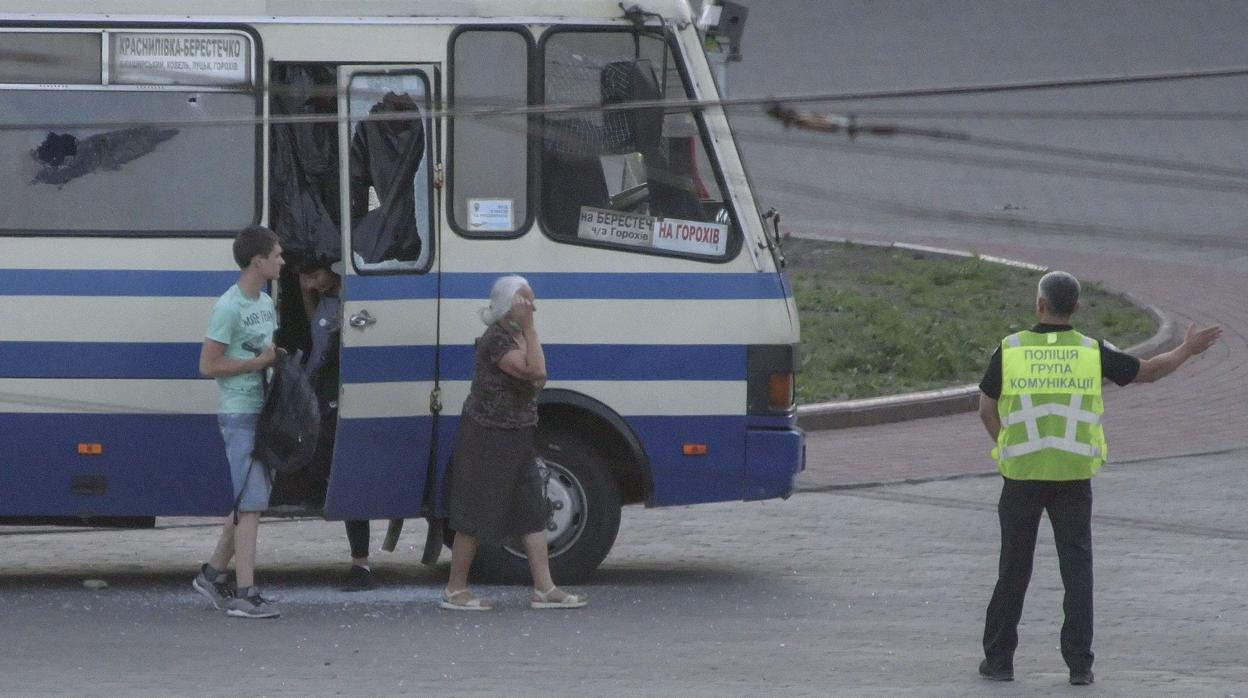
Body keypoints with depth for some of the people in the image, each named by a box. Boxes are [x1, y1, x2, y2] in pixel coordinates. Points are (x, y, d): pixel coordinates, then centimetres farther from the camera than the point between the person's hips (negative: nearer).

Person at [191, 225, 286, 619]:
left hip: (263, 411, 9)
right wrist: (259, 362, -16)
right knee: (251, 502, -12)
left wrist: (282, 357, 5)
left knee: (248, 502, 13)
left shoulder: (266, 304, 14)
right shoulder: (229, 308, -14)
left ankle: (212, 575, 25)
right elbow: (208, 366, -15)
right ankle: (245, 594, -12)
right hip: (239, 413, -9)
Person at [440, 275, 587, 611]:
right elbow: (535, 372, -26)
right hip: (487, 439, -9)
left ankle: (544, 589, 5)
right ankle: (455, 589, 7)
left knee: (533, 513, 5)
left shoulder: (515, 336, 11)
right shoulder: (496, 340, -18)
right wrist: (529, 329, -22)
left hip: (516, 441, 9)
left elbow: (537, 380, 8)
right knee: (476, 514, -2)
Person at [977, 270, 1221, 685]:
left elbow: (987, 409, 2)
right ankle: (1079, 663, -1)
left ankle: (999, 659, 11)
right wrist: (1188, 350, 22)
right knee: (1076, 568, 5)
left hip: (1022, 474, -1)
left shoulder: (1010, 350, -7)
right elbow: (1147, 372, 6)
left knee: (1014, 566, 9)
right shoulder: (1091, 352, -5)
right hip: (1074, 476, 1)